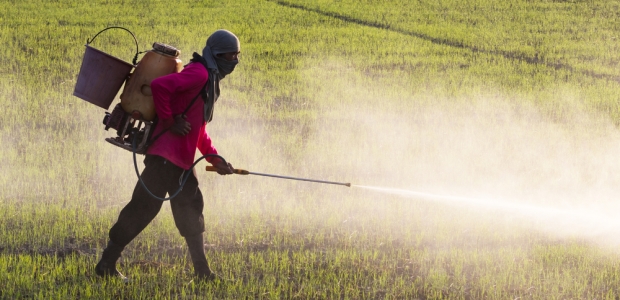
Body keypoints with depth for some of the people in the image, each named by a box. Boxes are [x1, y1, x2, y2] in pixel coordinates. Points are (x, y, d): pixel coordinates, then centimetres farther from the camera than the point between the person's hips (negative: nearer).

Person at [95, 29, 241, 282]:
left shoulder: (209, 81, 19)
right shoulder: (198, 74, -12)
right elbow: (159, 86, -26)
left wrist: (214, 159, 16)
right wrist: (170, 122, -19)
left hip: (181, 159, 10)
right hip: (166, 154, -10)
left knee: (190, 209, 12)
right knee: (144, 208, -7)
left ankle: (202, 272, 17)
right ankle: (107, 264, -1)